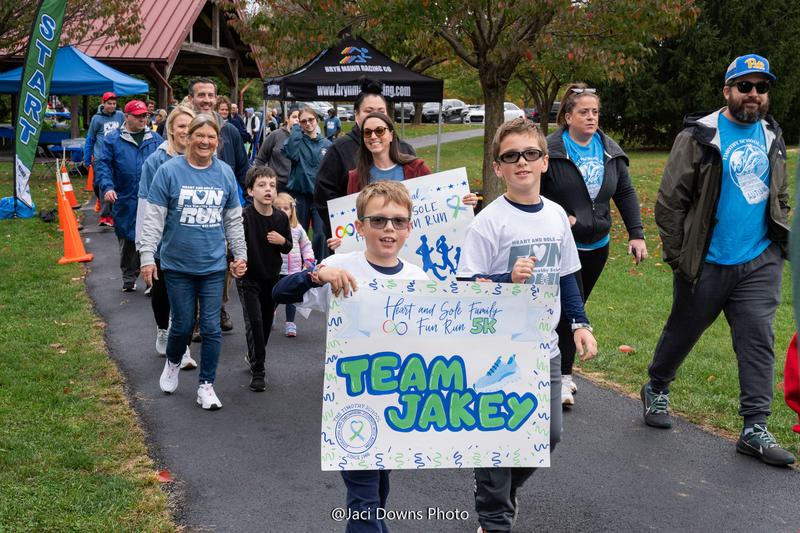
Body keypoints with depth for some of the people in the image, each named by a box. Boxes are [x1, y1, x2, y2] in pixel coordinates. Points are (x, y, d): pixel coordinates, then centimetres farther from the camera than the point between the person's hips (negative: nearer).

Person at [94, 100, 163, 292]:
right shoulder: (113, 139, 2)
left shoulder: (155, 139, 9)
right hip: (125, 200, 0)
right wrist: (107, 187, -15)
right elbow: (102, 164, -1)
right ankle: (129, 279, 25)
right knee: (127, 241, 10)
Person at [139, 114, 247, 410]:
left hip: (214, 265, 2)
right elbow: (154, 218, -6)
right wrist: (147, 256, -11)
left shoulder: (225, 173, 3)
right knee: (182, 325, 7)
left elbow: (234, 219, 11)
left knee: (211, 327, 2)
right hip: (178, 264, -2)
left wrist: (240, 254, 10)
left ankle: (206, 385, 15)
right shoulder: (169, 171, -7)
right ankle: (173, 363, 38)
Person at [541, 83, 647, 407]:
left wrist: (636, 233, 2)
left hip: (596, 247, 6)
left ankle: (556, 366, 30)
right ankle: (563, 377, -5)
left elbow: (625, 193, 10)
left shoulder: (610, 151, 6)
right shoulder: (550, 150, -11)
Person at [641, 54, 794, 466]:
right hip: (707, 263, -4)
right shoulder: (700, 136, -9)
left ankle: (754, 429, 4)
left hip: (760, 263, 4)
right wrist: (678, 258, -9)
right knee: (682, 331, 12)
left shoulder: (771, 137, 10)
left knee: (758, 341, -1)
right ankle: (656, 390, 37)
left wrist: (779, 240, 12)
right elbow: (669, 201, -9)